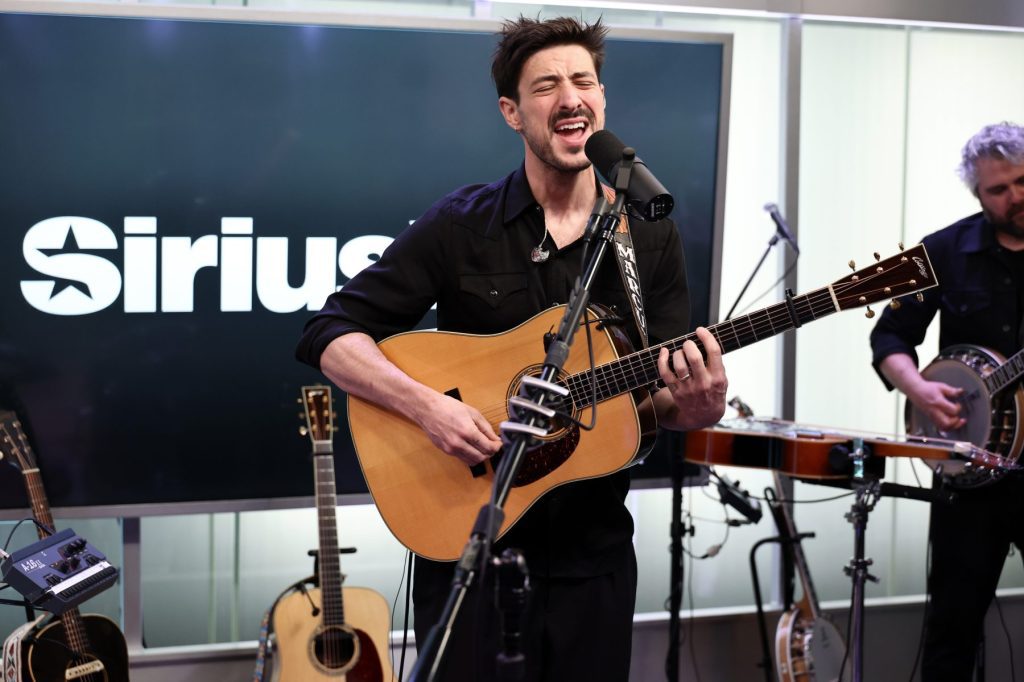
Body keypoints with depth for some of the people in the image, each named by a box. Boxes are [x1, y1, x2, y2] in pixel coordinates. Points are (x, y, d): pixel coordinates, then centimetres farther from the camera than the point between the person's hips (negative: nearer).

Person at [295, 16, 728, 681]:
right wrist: (425, 403, -25)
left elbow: (662, 396, 2)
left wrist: (697, 406, -22)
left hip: (591, 541, 2)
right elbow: (330, 334, -9)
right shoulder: (461, 226, -7)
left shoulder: (650, 238, 1)